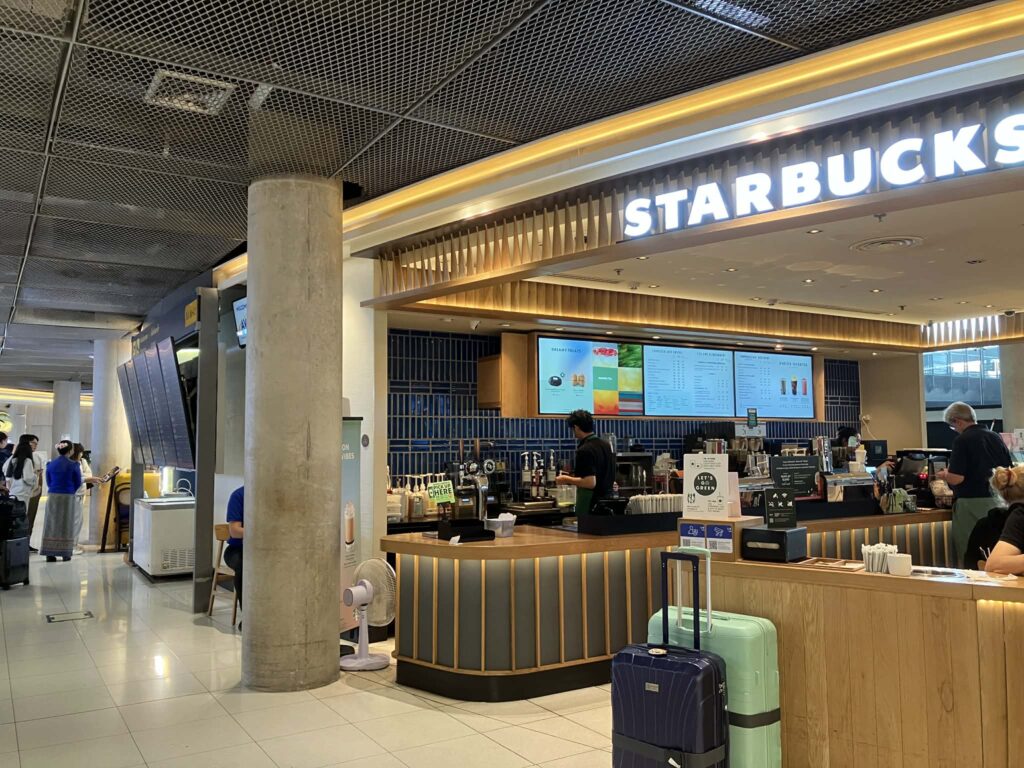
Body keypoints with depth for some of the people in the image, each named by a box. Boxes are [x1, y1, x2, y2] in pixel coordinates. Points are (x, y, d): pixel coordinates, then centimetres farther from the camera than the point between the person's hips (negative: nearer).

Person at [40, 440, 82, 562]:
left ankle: (50, 553, 3)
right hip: (68, 497, -3)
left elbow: (48, 482, 7)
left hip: (53, 496, 3)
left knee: (51, 524, 6)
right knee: (66, 524, 5)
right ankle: (65, 553, 7)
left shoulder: (50, 464, 2)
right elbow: (78, 482, -1)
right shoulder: (73, 465, -8)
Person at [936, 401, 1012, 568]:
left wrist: (945, 475, 3)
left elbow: (956, 478, -17)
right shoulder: (995, 437, 7)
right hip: (997, 501, 7)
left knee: (969, 558, 0)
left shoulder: (962, 440, -12)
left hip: (972, 503, -6)